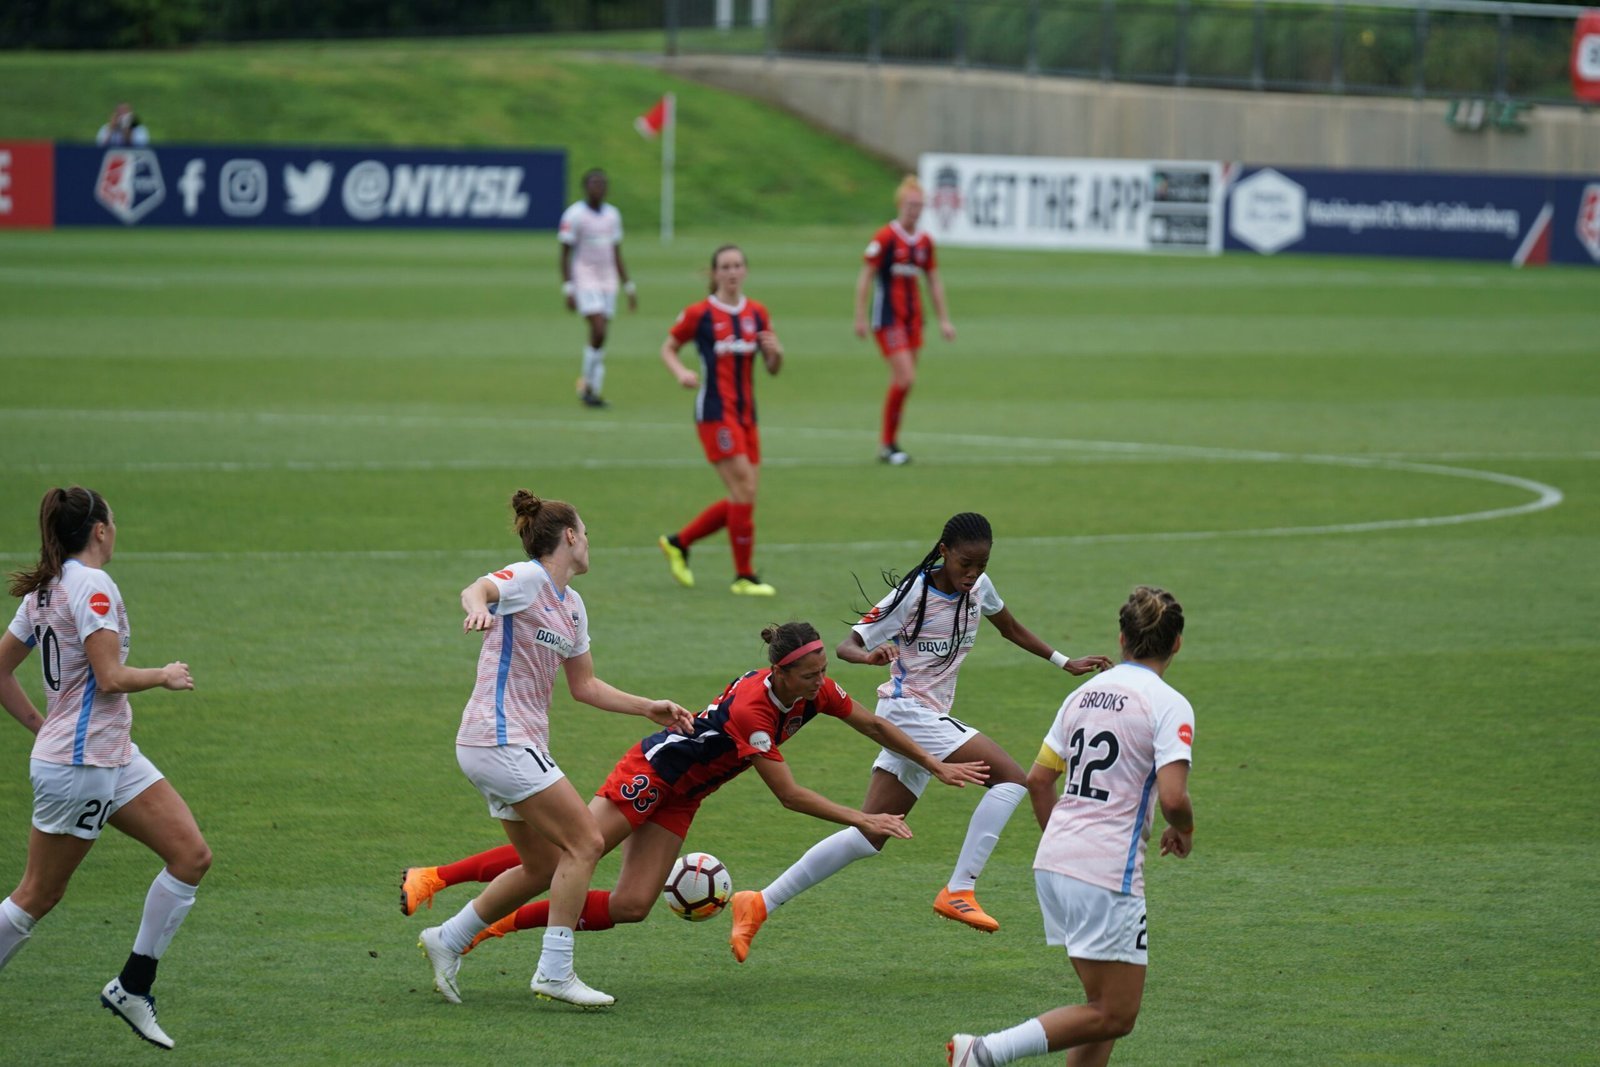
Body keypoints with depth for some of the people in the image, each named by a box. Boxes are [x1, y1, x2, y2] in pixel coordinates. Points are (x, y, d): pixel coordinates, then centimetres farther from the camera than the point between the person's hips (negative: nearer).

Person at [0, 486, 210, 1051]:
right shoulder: (92, 586, -16)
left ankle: (133, 988, 9)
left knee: (191, 856, 3)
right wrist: (165, 676, -7)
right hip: (80, 765, -9)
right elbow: (111, 677, -22)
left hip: (113, 756, 9)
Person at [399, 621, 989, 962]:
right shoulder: (751, 708, -32)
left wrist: (939, 768, 10)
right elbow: (790, 795, -29)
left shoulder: (815, 691, -9)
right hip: (650, 773, -8)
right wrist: (864, 820, -26)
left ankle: (502, 923, 5)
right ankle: (431, 879, 0)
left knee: (631, 906, -3)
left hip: (679, 799, 8)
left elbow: (875, 726, 7)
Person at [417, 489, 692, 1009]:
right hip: (500, 740, -10)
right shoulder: (527, 579, -10)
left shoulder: (572, 605, 16)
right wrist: (478, 607, -56)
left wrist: (649, 708, 19)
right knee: (584, 843, -13)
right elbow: (477, 590, -32)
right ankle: (555, 972, -10)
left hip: (517, 746, 10)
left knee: (545, 867, 14)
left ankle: (447, 939, 24)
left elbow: (584, 685, 25)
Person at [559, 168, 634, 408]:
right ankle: (587, 384, -2)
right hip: (585, 280, -6)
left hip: (608, 281, 6)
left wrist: (629, 288, 16)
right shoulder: (574, 215, -7)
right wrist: (568, 290, -12)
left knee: (601, 338, 4)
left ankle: (594, 391, 9)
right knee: (598, 331, -17)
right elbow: (565, 255, -6)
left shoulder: (613, 215, 11)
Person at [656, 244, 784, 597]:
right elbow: (668, 348, 5)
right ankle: (744, 577, -3)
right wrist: (681, 372, -14)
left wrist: (775, 351, -9)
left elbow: (773, 368, 13)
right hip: (715, 412, -7)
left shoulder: (757, 314, 9)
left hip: (746, 414, 7)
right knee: (744, 491, -12)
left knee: (742, 498, 6)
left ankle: (678, 542, 23)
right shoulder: (699, 314, -5)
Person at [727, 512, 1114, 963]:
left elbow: (1012, 629, 26)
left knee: (870, 836, 7)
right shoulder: (914, 593, -14)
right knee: (1011, 776, -20)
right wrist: (869, 655, -36)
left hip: (932, 718, 8)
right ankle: (959, 891, -19)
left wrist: (1065, 663, 25)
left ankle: (761, 904, 9)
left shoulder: (978, 588, 6)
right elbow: (846, 645, -13)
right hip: (907, 710, -8)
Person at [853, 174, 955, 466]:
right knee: (904, 378, -13)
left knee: (903, 381, 7)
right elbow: (865, 277, -9)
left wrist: (944, 320, 13)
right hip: (888, 317, -7)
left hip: (913, 315, 7)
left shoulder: (924, 241, 7)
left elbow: (934, 282, 15)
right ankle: (887, 443, 0)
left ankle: (888, 443, 17)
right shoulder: (885, 237, -12)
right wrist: (860, 318, -12)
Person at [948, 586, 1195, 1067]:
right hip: (1107, 873, -8)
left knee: (1106, 1002, 17)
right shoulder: (1169, 705, -9)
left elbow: (1038, 780, 17)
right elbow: (1172, 797, -19)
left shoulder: (1084, 695, 12)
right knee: (1114, 1016, -2)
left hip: (1053, 863, 8)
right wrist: (1184, 832, 3)